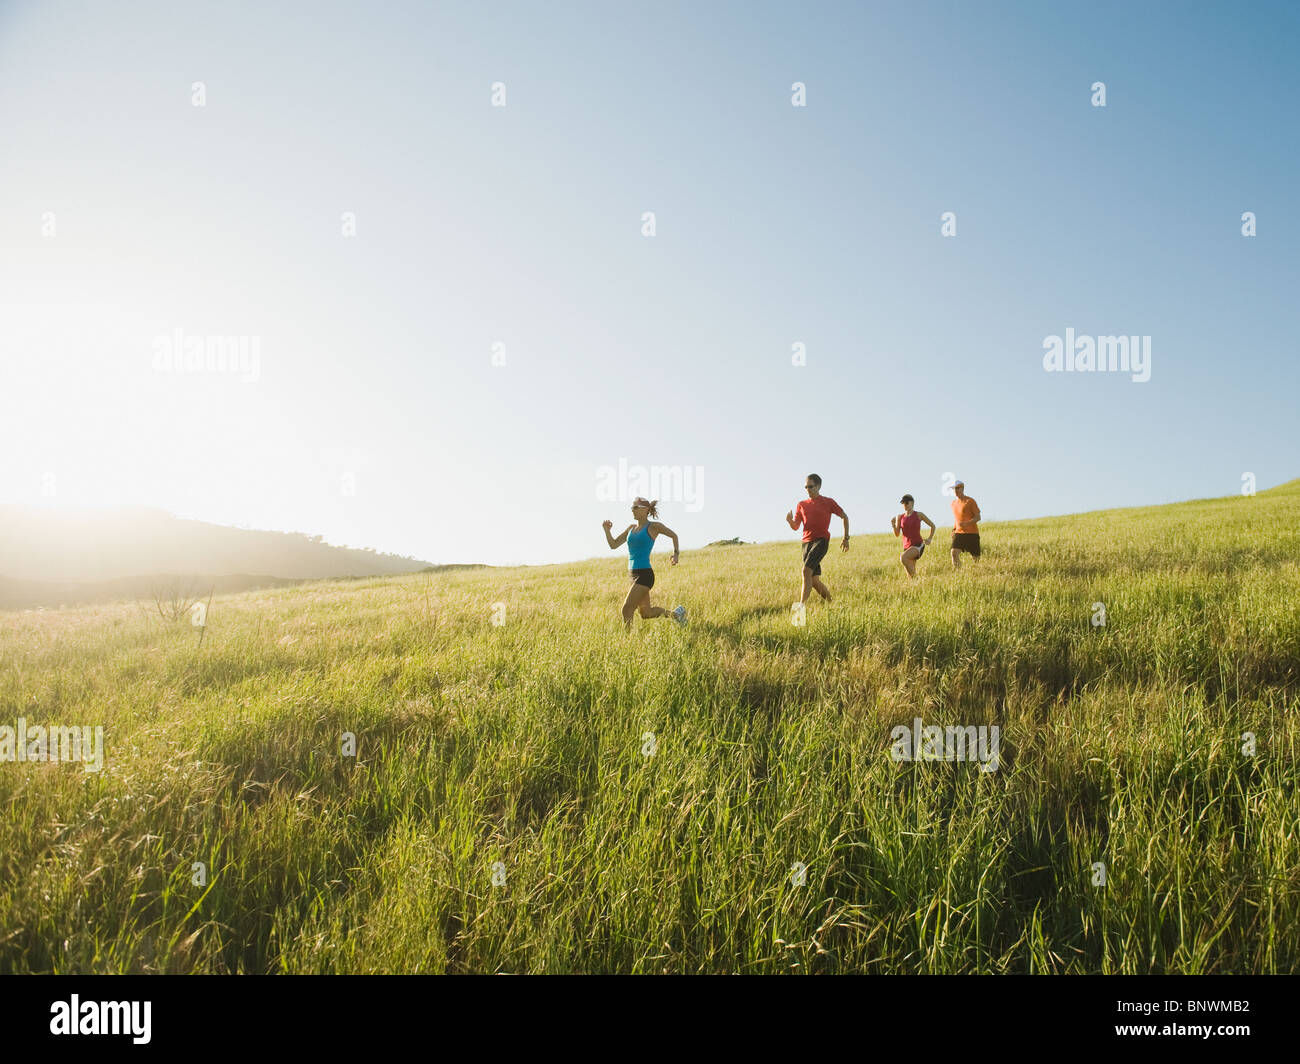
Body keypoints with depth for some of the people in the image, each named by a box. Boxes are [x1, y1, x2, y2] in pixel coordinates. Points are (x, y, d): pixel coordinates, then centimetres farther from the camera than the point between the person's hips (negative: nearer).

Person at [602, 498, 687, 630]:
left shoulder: (653, 526, -5)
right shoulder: (631, 528, 13)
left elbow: (673, 535, 9)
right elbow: (613, 545, 12)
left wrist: (675, 553, -3)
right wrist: (606, 530, -3)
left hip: (644, 575, -8)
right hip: (634, 575, 8)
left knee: (626, 610, -14)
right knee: (645, 613, 18)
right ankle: (674, 613, 38)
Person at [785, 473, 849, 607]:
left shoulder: (828, 502, 3)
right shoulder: (802, 505, 13)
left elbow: (844, 517, 13)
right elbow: (796, 527, 11)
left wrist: (846, 538, 10)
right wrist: (789, 521, -12)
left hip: (821, 540, -5)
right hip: (807, 542, 5)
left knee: (806, 571, -24)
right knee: (814, 580, 6)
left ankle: (801, 604, -28)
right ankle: (830, 602, 27)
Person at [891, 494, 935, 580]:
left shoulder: (919, 515, -1)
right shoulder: (900, 517, 5)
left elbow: (933, 526, 9)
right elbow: (897, 534, 2)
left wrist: (929, 539, -2)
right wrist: (893, 524, -15)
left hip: (917, 545, -4)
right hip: (907, 546, 4)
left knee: (903, 557, -31)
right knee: (910, 575, 3)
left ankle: (914, 577, -21)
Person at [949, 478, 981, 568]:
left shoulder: (970, 501, -7)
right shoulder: (953, 503, 12)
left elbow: (978, 517, -10)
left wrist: (966, 523, -25)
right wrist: (954, 529, 9)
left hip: (971, 532, -4)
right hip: (959, 533, 5)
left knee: (975, 557, 1)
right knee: (954, 552, -16)